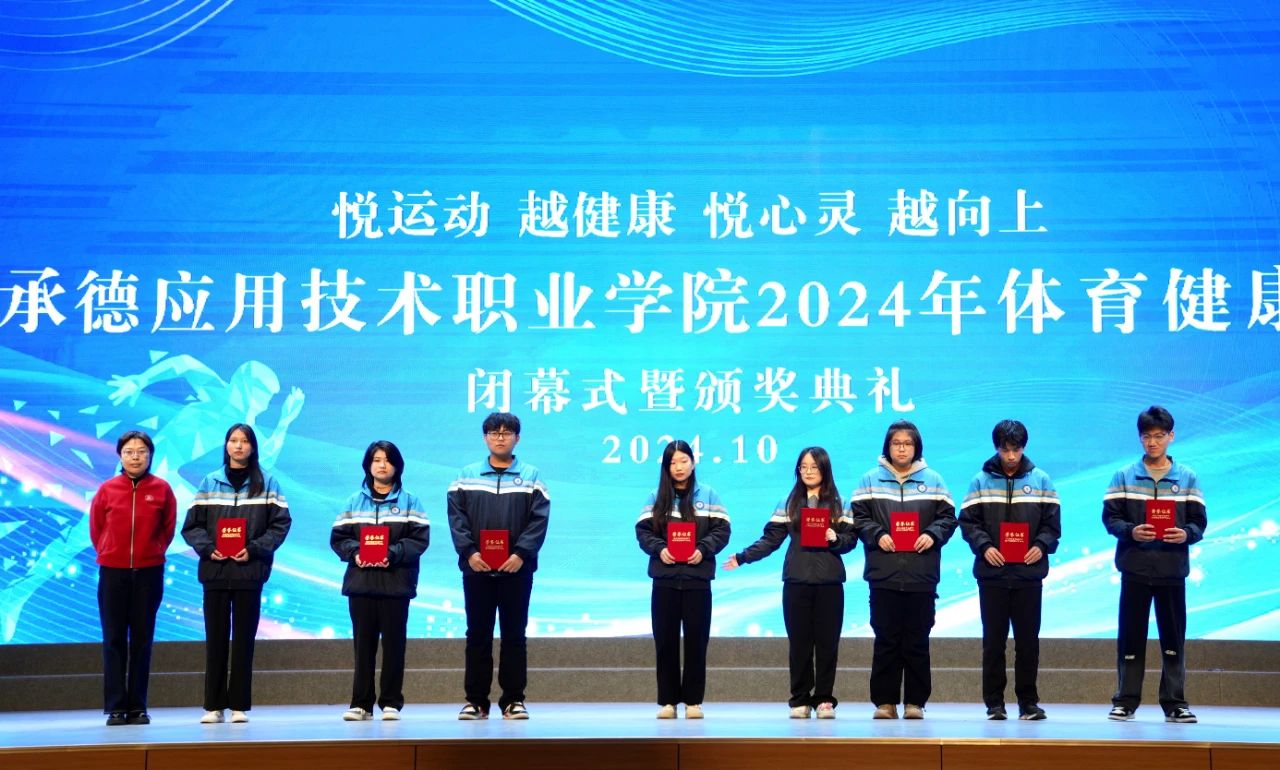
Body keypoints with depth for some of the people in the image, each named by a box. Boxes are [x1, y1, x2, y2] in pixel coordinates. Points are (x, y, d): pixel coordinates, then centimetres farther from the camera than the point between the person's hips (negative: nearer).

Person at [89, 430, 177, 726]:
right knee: (114, 639, 0)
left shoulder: (161, 489, 1)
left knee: (142, 640, 4)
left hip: (149, 572, 0)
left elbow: (168, 528, 10)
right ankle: (115, 707, 3)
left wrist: (152, 552, 7)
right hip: (112, 572, 0)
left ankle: (137, 707, 9)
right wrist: (109, 553, 9)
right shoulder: (107, 489, 1)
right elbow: (96, 528, 10)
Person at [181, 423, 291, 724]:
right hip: (215, 571, 1)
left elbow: (281, 523, -1)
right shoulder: (210, 483, 8)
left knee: (244, 639, 2)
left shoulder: (266, 484, 4)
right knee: (215, 638, 3)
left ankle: (239, 705, 6)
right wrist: (208, 548, -10)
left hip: (249, 572, -1)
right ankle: (213, 705, 7)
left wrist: (254, 549, -12)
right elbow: (191, 525, 6)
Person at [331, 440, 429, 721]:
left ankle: (391, 702, 6)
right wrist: (355, 552, -11)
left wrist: (392, 554, -16)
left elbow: (420, 538, -4)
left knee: (393, 643, 0)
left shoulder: (409, 502, 5)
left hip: (395, 581, -2)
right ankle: (361, 703, 7)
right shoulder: (354, 502, 12)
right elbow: (338, 537, 8)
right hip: (360, 581, 2)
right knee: (363, 644, 3)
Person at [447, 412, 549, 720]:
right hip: (476, 568, 1)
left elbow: (539, 520, -2)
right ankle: (475, 700, 10)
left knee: (514, 634, 4)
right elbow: (456, 518, 2)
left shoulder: (531, 478, 7)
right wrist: (469, 552, -12)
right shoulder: (466, 477, 9)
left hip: (516, 568, -1)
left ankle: (513, 699, 10)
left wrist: (521, 553, -14)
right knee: (477, 634, 4)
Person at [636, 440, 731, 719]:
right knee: (665, 639, 1)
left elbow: (721, 530, 1)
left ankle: (693, 700, 6)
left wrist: (703, 550, -15)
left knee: (696, 639, 0)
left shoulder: (708, 495, 7)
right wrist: (659, 548, -13)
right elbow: (643, 530, 5)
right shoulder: (656, 497, 10)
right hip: (664, 578, 1)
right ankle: (667, 700, 7)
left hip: (697, 577, -1)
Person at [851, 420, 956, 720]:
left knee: (917, 640, 3)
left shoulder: (933, 480, 9)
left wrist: (933, 535, -10)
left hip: (922, 574, 1)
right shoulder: (871, 479, 7)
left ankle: (915, 701, 9)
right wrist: (877, 535, -12)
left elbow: (948, 517, 8)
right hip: (883, 574, 0)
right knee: (886, 639, 2)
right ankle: (884, 701, 8)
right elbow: (859, 516, 3)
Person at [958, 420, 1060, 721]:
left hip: (1029, 572, 0)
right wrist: (983, 546, -15)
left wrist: (1042, 546, -12)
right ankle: (994, 702, 8)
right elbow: (968, 521, 1)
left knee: (1028, 639, 3)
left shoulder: (1040, 480, 6)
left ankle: (1028, 701, 11)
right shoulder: (981, 480, 4)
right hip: (992, 572, 0)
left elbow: (1052, 522, 6)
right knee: (993, 640, 3)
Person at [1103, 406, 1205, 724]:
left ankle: (1175, 702, 10)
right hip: (1135, 567, -1)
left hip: (1172, 568, 1)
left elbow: (1199, 521, 5)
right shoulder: (1124, 476, 6)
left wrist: (1187, 534, -17)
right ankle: (1125, 701, 8)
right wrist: (1131, 531, -18)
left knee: (1174, 637, 3)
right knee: (1130, 637, 2)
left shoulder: (1187, 478, 8)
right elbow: (1110, 517, 1)